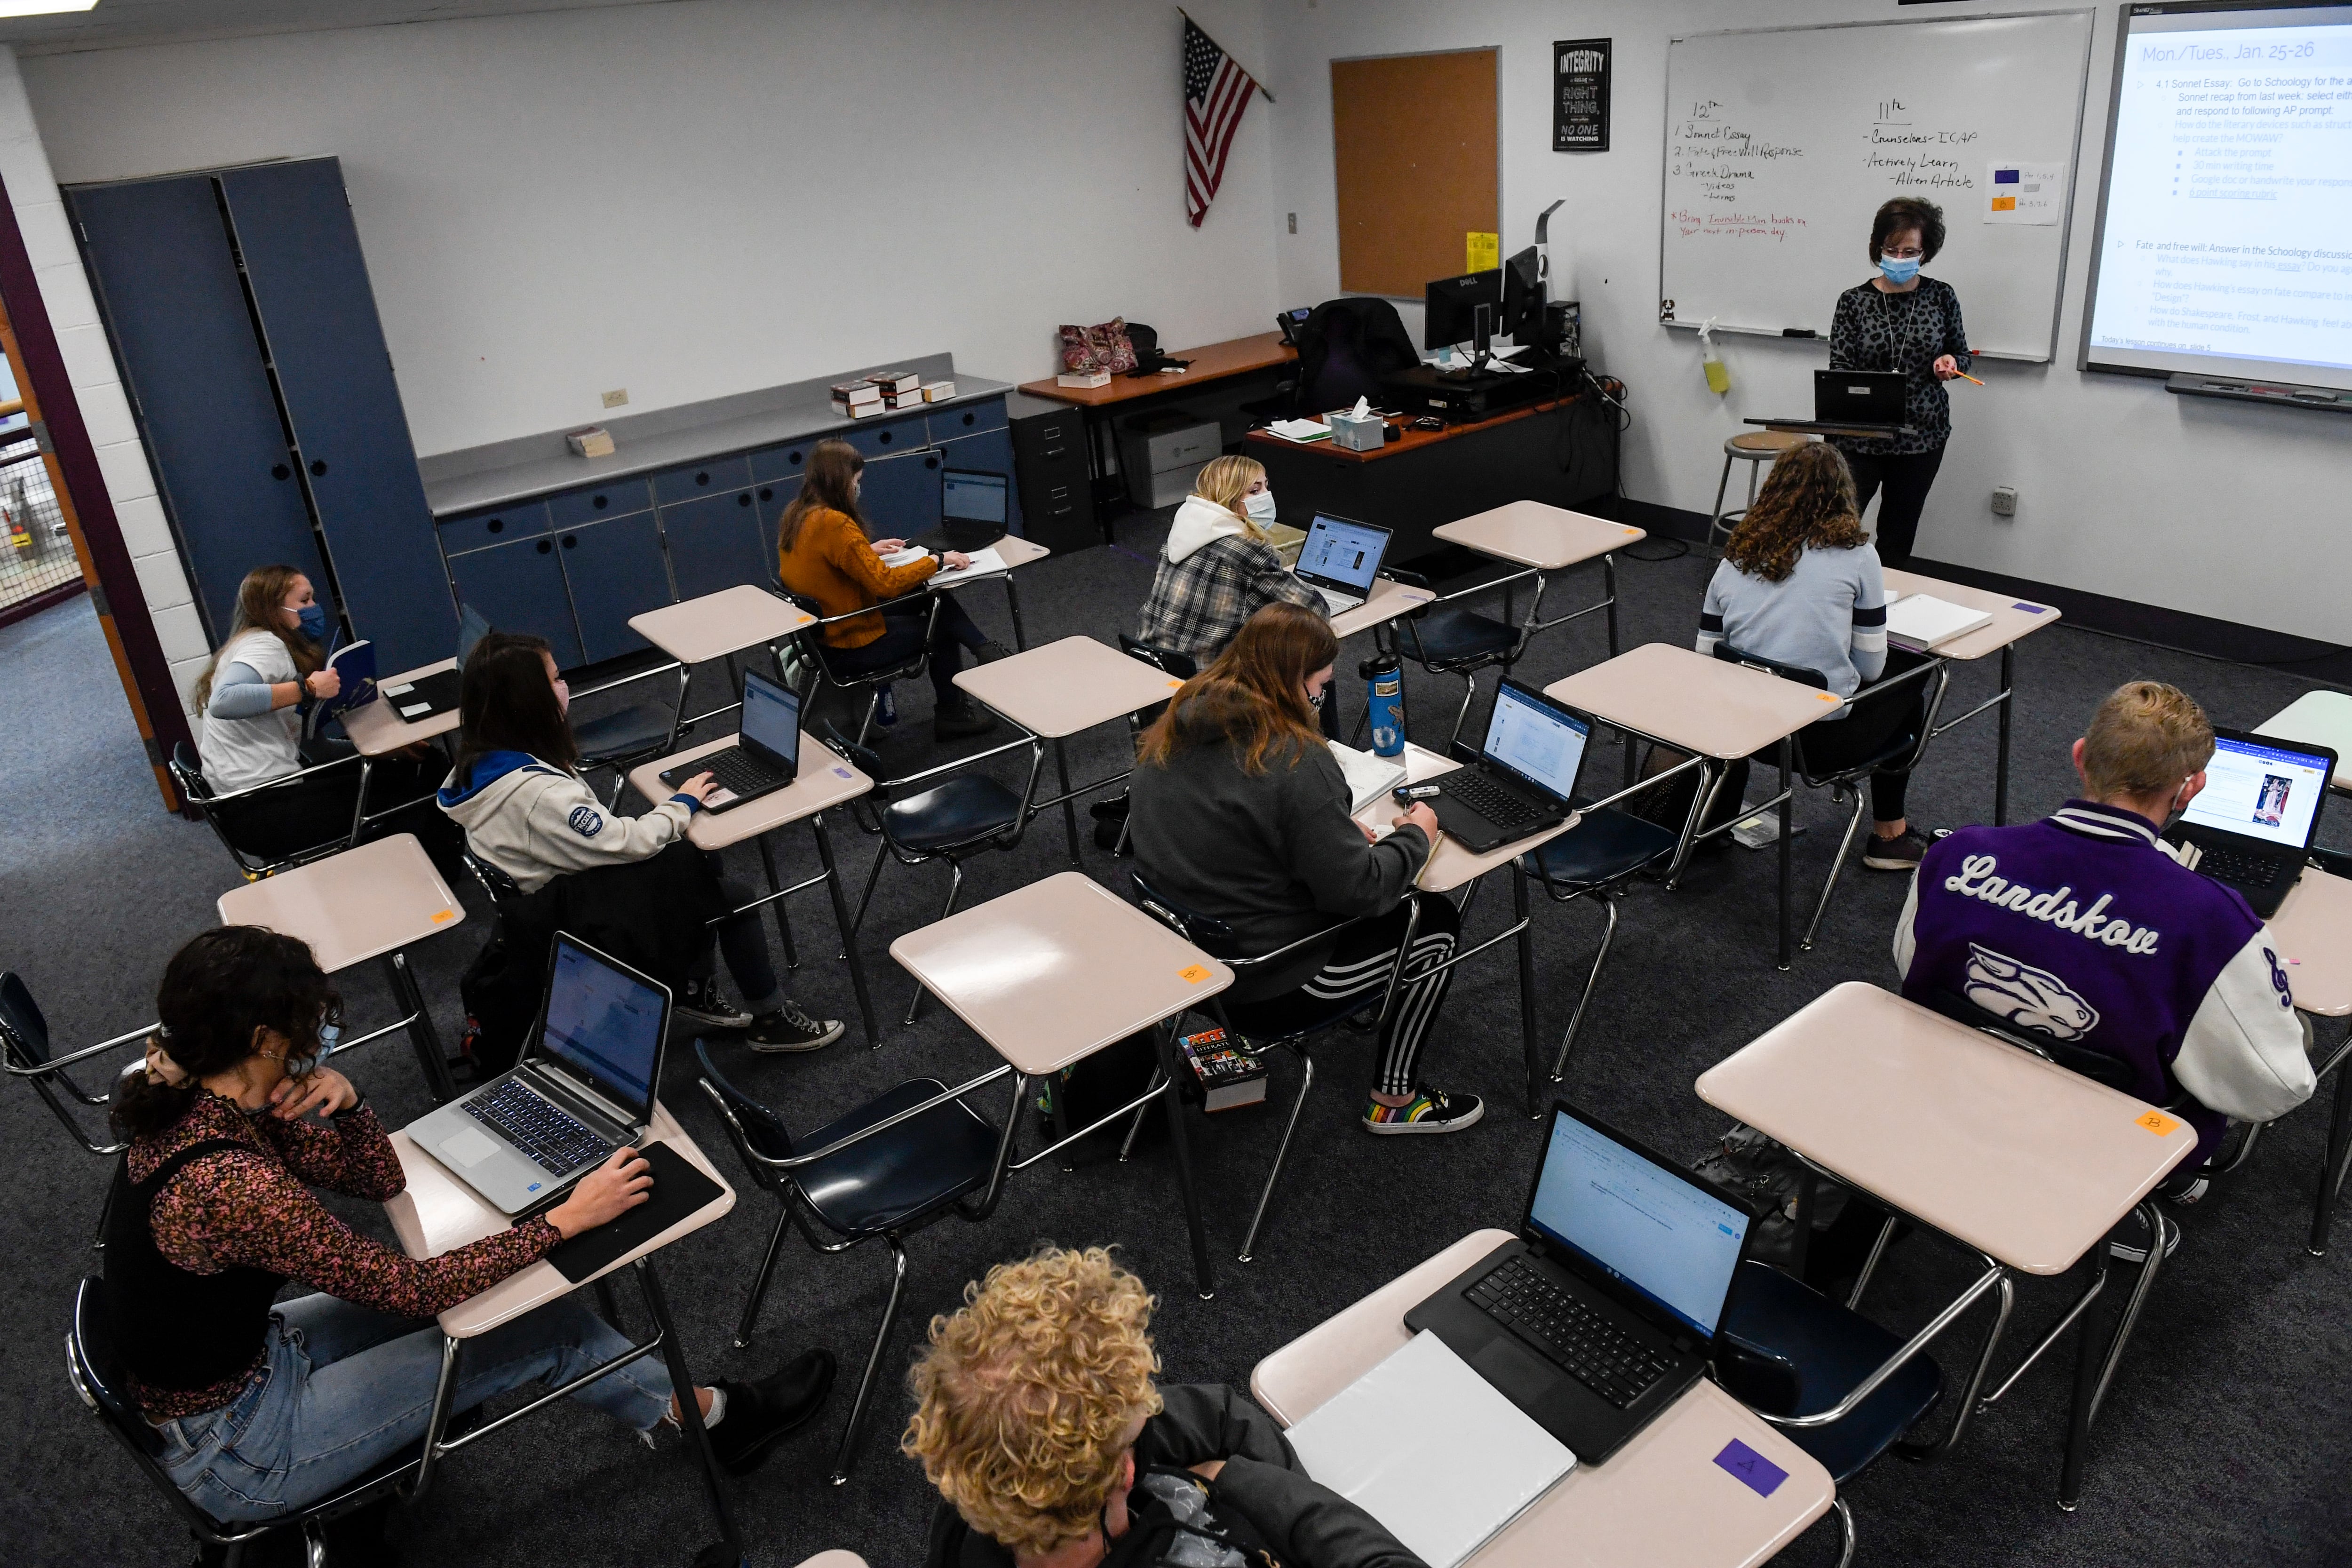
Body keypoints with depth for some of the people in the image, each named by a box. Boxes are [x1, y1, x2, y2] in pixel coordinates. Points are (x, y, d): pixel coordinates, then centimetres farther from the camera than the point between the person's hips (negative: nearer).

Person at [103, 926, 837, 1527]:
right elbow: (411, 1287, -27)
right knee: (541, 1329, -4)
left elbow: (380, 1179, 2)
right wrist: (568, 1219, -21)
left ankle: (707, 1409, 20)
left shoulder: (200, 1105, -6)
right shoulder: (230, 1185, -35)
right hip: (231, 1451, -8)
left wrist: (343, 1100, -18)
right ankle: (714, 1416, 19)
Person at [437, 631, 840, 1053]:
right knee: (735, 899, -1)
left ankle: (697, 988, 20)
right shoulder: (535, 793, -34)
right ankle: (773, 1021, 15)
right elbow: (628, 843, -24)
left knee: (701, 858, 12)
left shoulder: (482, 762, -4)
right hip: (585, 926, -9)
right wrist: (683, 803, -10)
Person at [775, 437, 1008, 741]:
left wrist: (869, 550, 14)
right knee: (941, 626, 15)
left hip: (818, 633, 8)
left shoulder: (795, 515, 1)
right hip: (851, 647, -8)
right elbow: (886, 583, -27)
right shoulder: (834, 523, -27)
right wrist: (937, 560, -16)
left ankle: (987, 652, 18)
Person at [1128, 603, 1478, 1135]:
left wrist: (1339, 829, 8)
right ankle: (1395, 1101, 23)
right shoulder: (1295, 762, -27)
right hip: (1262, 991, -9)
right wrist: (1416, 837, -4)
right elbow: (1358, 889, -22)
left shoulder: (1177, 729, -2)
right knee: (1435, 921, 12)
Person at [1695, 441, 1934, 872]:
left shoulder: (1736, 556, 6)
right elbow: (1870, 666, -1)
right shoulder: (1854, 554, -4)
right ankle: (1888, 835, 32)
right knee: (1909, 671, 25)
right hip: (1824, 740, -3)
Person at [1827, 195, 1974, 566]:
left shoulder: (1941, 296, 2)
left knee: (1900, 529, 11)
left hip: (1922, 435, 2)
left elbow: (1963, 355, 12)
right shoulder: (1854, 301, -3)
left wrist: (1952, 363, -12)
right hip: (1860, 435, -2)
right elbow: (1839, 366, -7)